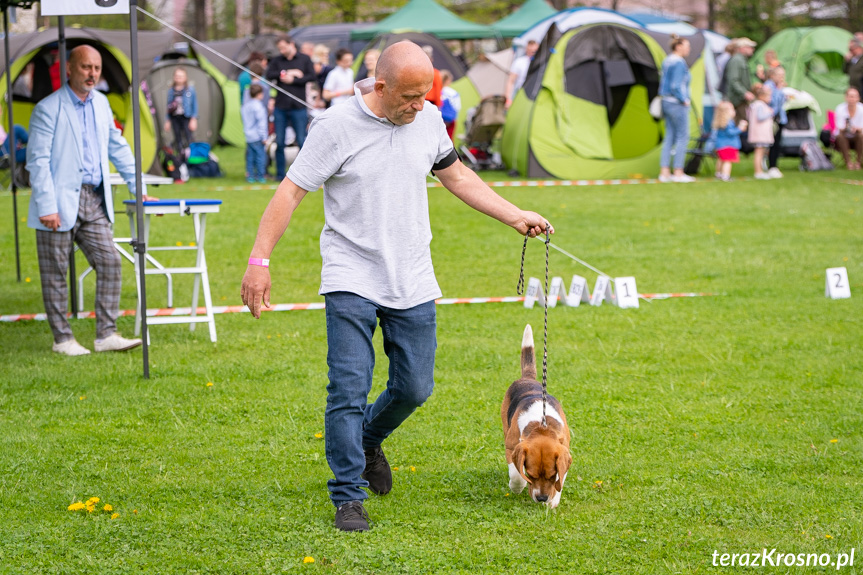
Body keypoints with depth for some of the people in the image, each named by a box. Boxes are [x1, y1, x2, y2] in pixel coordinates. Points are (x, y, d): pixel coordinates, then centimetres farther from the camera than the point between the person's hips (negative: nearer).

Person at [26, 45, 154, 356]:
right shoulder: (48, 109, -9)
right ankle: (62, 339, 11)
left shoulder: (100, 103, 11)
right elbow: (37, 161, -12)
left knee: (110, 262, -2)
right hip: (60, 203, -6)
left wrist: (138, 188, 17)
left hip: (94, 202, 6)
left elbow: (118, 147, 20)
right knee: (56, 272, 2)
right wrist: (47, 207, -17)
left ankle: (106, 335, 2)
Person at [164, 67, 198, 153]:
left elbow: (195, 105, 2)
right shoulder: (171, 91, 8)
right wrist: (167, 120, 12)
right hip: (175, 118, 3)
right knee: (178, 139, 6)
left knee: (188, 138, -10)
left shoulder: (190, 90, -1)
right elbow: (168, 106, 14)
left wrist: (194, 119, -5)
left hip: (186, 117, -3)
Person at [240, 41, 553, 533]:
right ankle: (349, 498, 2)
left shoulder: (428, 119, 2)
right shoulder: (337, 127, -12)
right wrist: (260, 260, -19)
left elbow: (456, 176, 19)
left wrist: (516, 217, 17)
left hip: (413, 284, 5)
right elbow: (291, 192, -12)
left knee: (414, 387, 8)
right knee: (349, 391, -9)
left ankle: (369, 439, 38)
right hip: (352, 281, -5)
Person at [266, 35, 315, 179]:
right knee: (279, 143, 2)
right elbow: (269, 75, -5)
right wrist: (288, 73, -11)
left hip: (298, 107, -2)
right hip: (280, 107, 2)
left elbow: (311, 76, -5)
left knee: (302, 141, -2)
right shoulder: (277, 60, 10)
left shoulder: (305, 59, 6)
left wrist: (293, 80, -10)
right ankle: (280, 174, 11)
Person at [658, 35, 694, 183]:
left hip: (666, 102, 9)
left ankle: (664, 172, 10)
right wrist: (684, 100, -12)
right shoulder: (679, 63, -16)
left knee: (670, 136, 11)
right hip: (677, 104, -9)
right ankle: (678, 173, -4)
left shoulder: (667, 61, 13)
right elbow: (676, 86, -22)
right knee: (682, 137, -4)